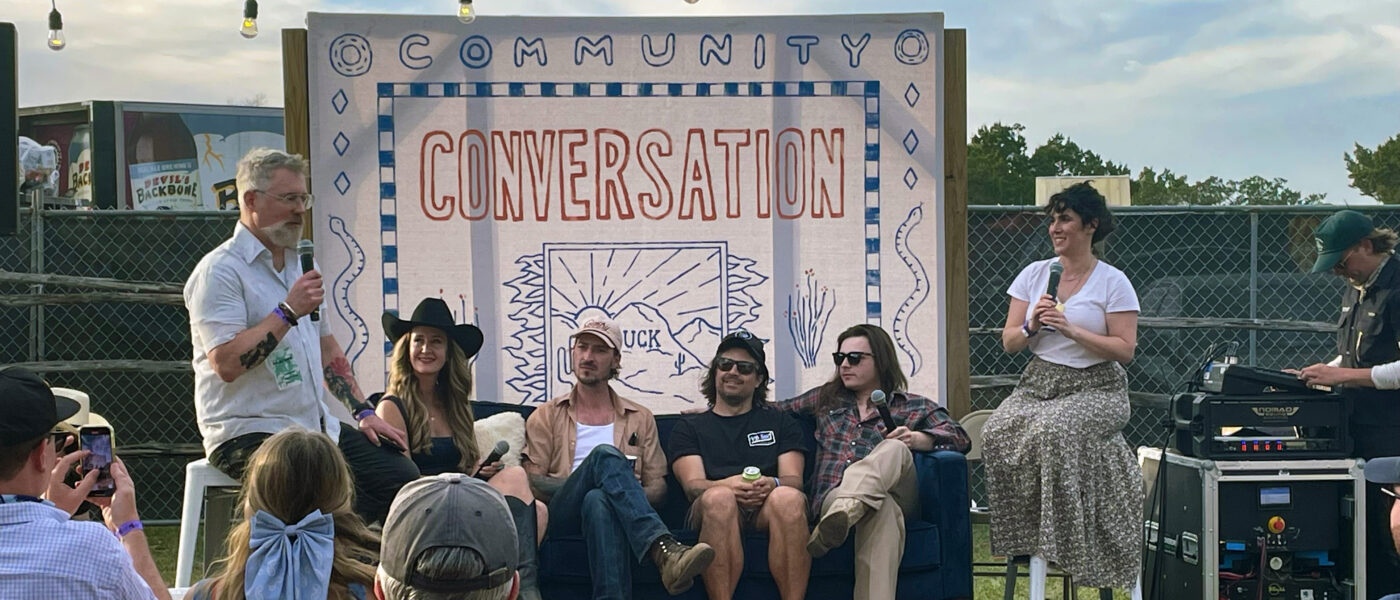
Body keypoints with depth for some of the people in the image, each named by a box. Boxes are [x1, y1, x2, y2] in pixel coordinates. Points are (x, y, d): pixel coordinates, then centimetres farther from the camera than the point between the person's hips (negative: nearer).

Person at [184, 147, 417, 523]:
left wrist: (363, 411, 14)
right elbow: (226, 363, -20)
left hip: (318, 428, 8)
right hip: (249, 435, -8)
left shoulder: (300, 263, 20)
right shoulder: (219, 272, -8)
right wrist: (288, 311, -19)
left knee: (402, 476, -9)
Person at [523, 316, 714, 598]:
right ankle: (663, 551, -55)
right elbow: (531, 482, 9)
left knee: (598, 500, -40)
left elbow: (657, 488, 16)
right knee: (605, 454, -34)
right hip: (562, 516, -1)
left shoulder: (640, 419, 25)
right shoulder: (546, 417, 22)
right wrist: (589, 478, -8)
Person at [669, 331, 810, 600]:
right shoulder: (689, 428, 23)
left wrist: (771, 485, -14)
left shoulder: (781, 423, 27)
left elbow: (794, 480, 12)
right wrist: (729, 485, -18)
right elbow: (693, 485, 6)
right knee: (719, 497, -37)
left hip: (769, 509, 1)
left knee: (787, 497, -35)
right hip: (710, 512, -1)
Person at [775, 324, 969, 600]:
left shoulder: (915, 407, 22)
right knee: (883, 509, -38)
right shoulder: (827, 398, 32)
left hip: (895, 492, -1)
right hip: (832, 496, 1)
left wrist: (915, 439, -13)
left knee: (894, 450, -38)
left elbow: (960, 438, 6)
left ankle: (841, 517, -63)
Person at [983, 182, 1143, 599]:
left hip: (1096, 388, -4)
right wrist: (1031, 327, -11)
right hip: (1038, 383, 4)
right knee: (998, 433, -27)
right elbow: (1009, 342, 11)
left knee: (1054, 431, -37)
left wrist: (1071, 330, -17)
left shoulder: (1113, 282, -1)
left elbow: (1125, 349, -8)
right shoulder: (1034, 274, 11)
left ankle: (1055, 539, -22)